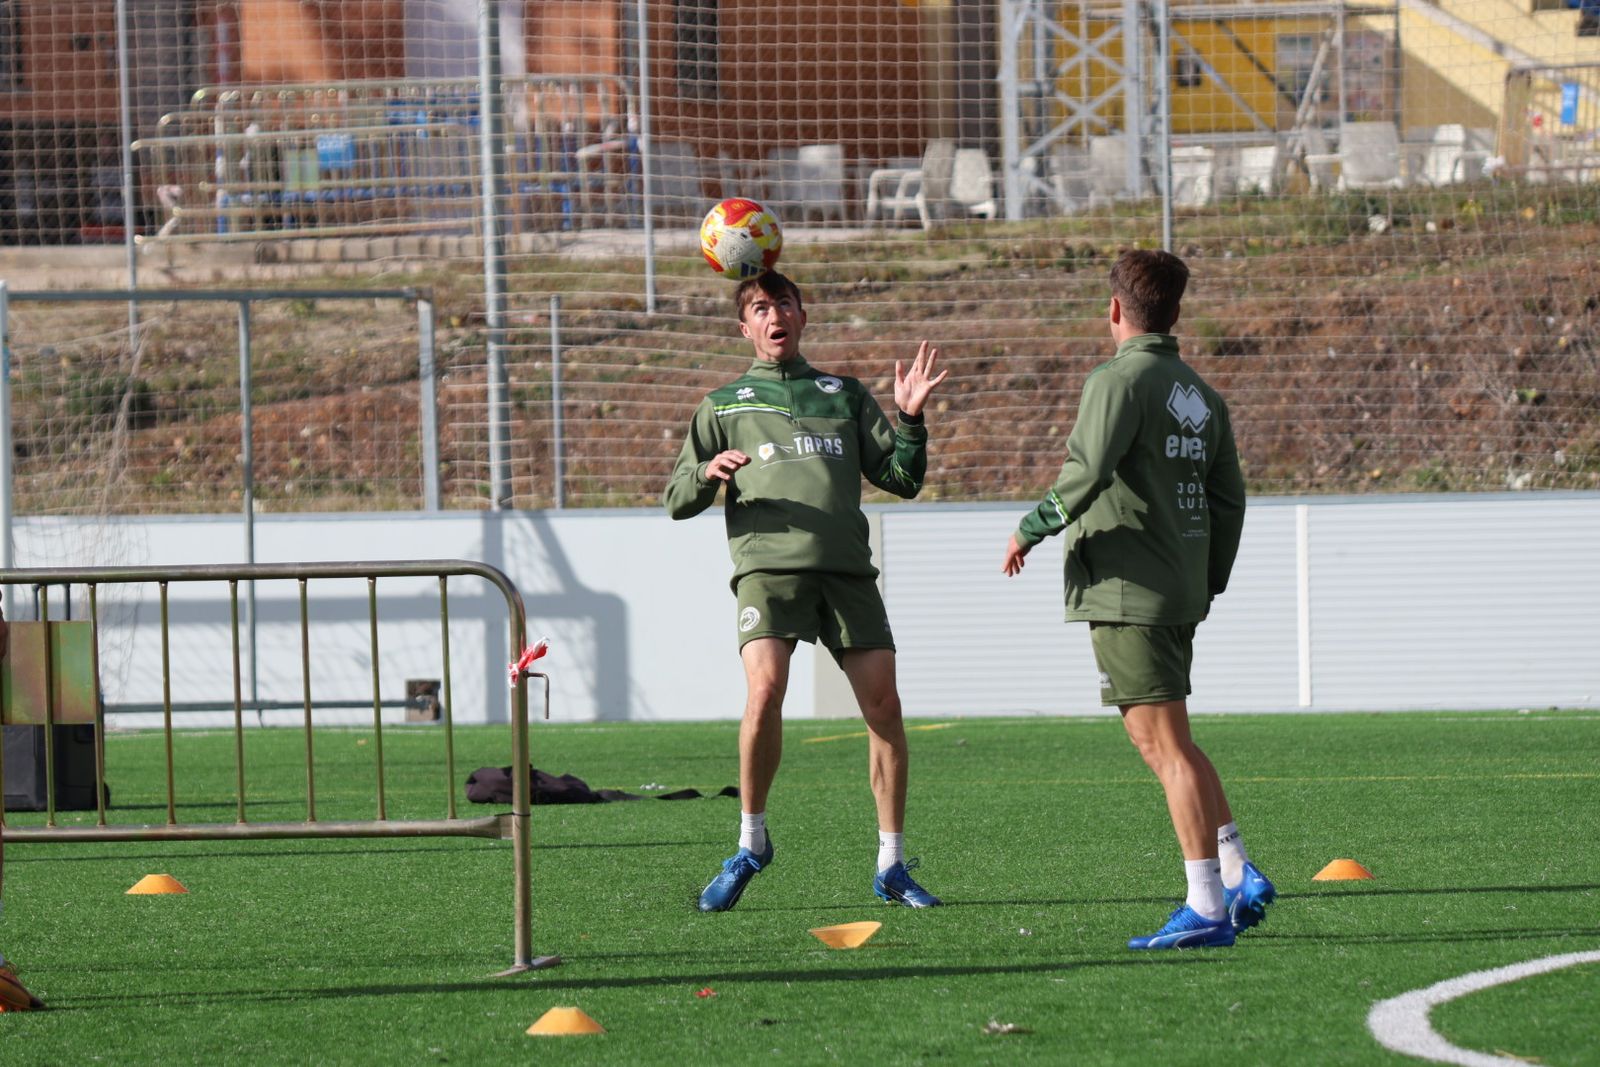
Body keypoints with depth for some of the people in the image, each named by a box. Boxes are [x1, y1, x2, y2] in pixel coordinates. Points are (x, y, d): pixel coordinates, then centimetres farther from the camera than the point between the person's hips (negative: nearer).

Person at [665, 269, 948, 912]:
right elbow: (676, 500, 14)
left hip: (846, 569, 2)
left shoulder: (845, 396, 22)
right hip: (768, 565, -2)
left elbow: (901, 480, 17)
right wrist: (709, 472, -8)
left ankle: (892, 866, 3)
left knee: (882, 704, -7)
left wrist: (910, 419, 0)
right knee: (764, 691, -23)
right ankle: (751, 842, -4)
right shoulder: (724, 405, 18)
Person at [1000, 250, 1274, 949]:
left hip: (1128, 593, -8)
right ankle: (1239, 878, 14)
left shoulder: (1120, 380, -10)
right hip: (1181, 591, 8)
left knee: (1165, 745, -8)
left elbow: (1087, 475, -23)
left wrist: (1030, 530, -9)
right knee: (1167, 742, 19)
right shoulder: (1200, 393, 14)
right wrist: (1208, 586, 22)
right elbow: (1229, 499, 16)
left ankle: (1206, 907, -10)